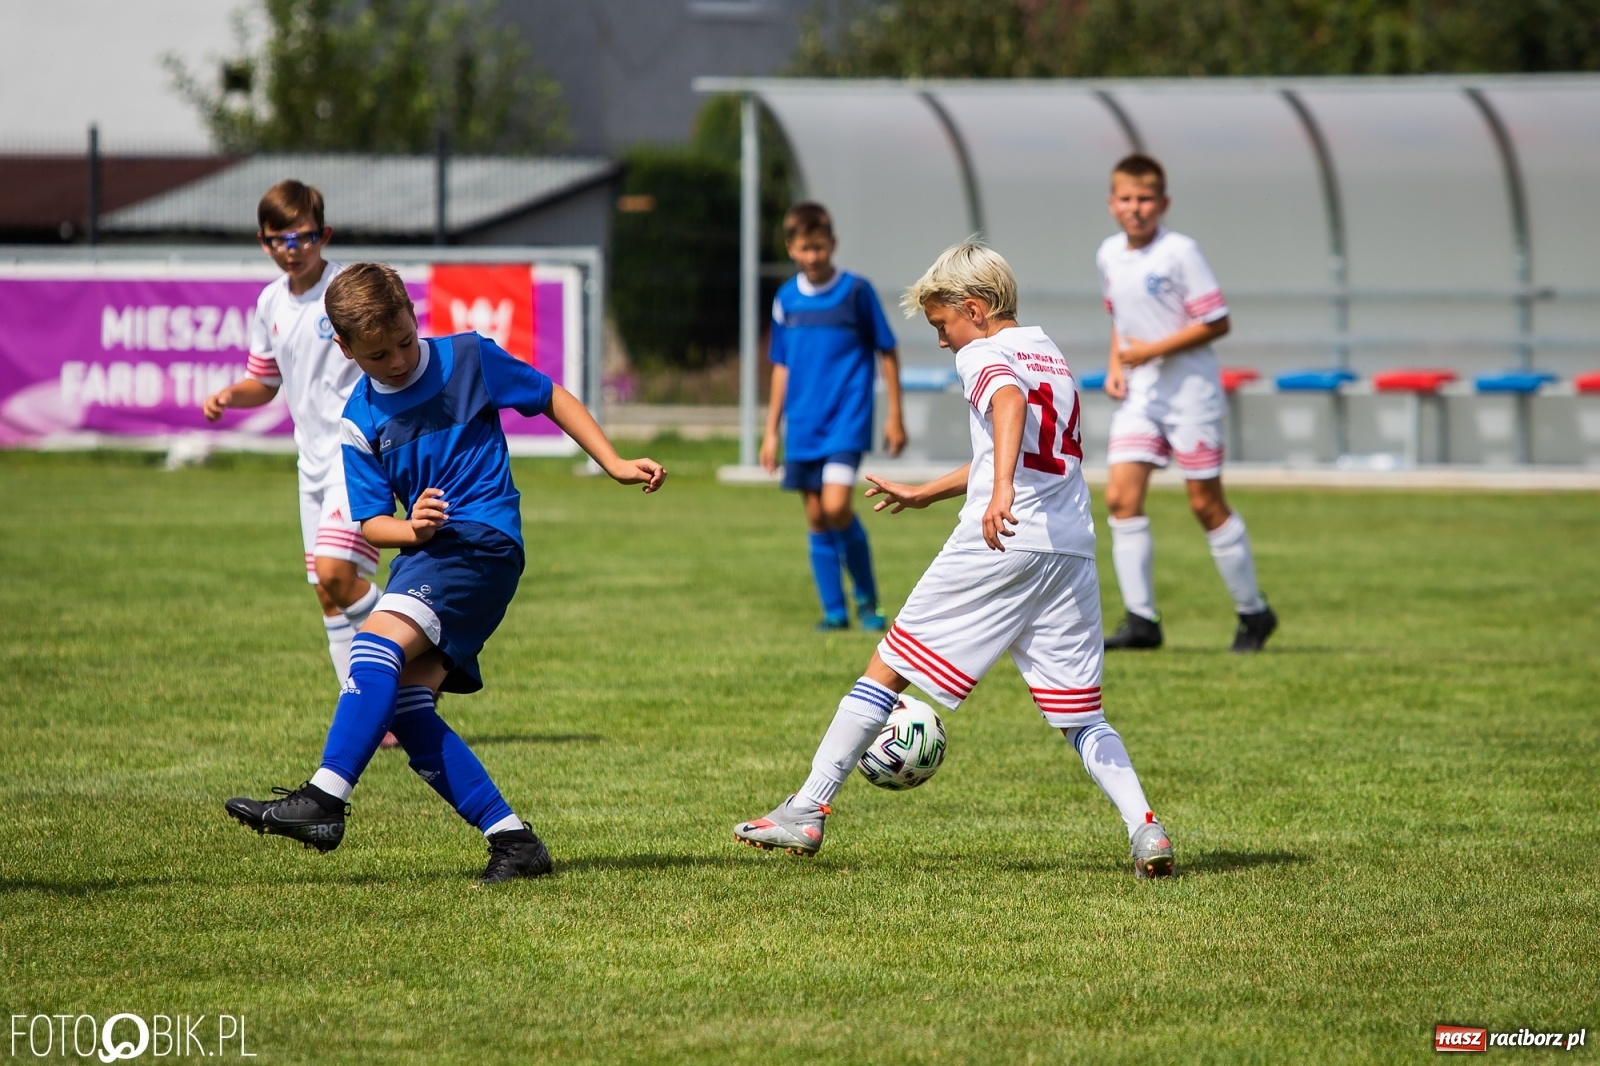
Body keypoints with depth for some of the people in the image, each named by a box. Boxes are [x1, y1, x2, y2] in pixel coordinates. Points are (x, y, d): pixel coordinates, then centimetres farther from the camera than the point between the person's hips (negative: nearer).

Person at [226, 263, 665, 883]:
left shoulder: (468, 359, 2)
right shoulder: (360, 421, 9)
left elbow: (551, 399, 13)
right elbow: (370, 523, 7)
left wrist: (615, 465, 7)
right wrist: (410, 530, -15)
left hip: (483, 540, -6)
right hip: (425, 554, 6)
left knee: (378, 640, -27)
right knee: (403, 704, -10)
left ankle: (324, 800, -38)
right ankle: (512, 840, -7)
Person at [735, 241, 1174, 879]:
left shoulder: (982, 354, -1)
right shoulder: (1050, 355, 24)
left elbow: (1010, 401, -25)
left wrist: (1001, 490, -39)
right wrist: (923, 495, 43)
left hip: (998, 544, -7)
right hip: (1072, 550, 7)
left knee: (887, 668, 4)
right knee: (1081, 718, 10)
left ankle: (807, 811, 4)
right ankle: (1145, 830, -10)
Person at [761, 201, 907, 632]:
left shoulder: (856, 290, -5)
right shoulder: (787, 299, 7)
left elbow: (887, 351, 2)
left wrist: (894, 415, 1)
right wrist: (771, 431, 15)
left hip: (847, 420, -4)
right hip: (803, 426, 4)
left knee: (836, 506, -17)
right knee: (816, 518, 4)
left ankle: (867, 598, 2)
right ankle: (833, 610, 13)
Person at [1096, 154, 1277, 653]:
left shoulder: (1179, 252, -14)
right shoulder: (1109, 255, 7)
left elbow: (1216, 322, -14)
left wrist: (1152, 350, -17)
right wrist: (1115, 364, 6)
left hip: (1189, 391, -6)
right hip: (1138, 393, 6)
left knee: (1206, 503, 0)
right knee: (1121, 496, -8)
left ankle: (1253, 612, 15)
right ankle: (1141, 619, -5)